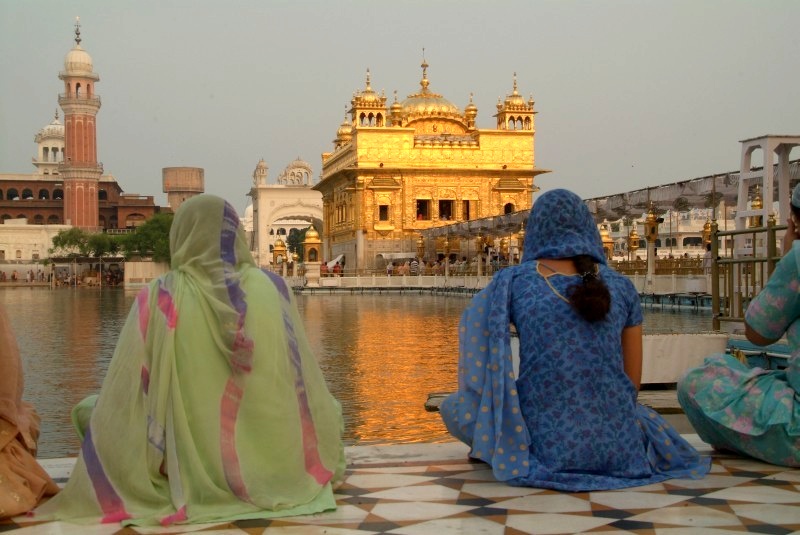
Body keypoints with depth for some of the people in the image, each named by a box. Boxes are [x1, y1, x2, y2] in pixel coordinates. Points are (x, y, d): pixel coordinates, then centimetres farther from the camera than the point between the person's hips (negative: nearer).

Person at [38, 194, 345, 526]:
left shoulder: (160, 298, -9)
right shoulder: (274, 288, -3)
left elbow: (122, 401, -7)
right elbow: (306, 387, 4)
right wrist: (325, 462, 18)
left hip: (191, 477, -1)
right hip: (274, 470, 2)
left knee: (91, 412, 24)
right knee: (323, 406, 32)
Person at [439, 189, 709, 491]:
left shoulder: (512, 280, -2)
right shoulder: (621, 286, 5)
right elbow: (632, 380, 11)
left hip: (542, 447, -3)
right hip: (617, 447, 3)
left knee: (451, 407, 24)